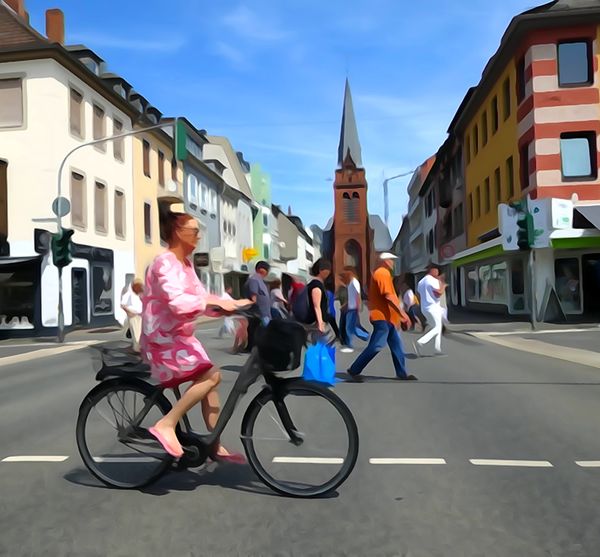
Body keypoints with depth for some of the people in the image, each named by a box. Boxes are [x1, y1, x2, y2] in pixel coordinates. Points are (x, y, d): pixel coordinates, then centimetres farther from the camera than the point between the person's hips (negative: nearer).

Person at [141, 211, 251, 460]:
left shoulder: (185, 263, 13)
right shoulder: (166, 263, -19)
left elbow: (200, 296, 12)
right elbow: (178, 302, -33)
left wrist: (234, 303, 0)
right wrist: (217, 302, -35)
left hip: (180, 336, 10)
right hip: (163, 339, -10)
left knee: (209, 380, 7)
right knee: (211, 375, -22)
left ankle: (215, 447, 17)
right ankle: (165, 425, -13)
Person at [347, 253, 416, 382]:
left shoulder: (380, 273, 18)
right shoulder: (383, 273, -13)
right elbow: (388, 296, -23)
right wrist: (402, 313, -22)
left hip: (386, 317, 11)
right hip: (382, 316, -11)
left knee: (396, 345, 11)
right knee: (376, 346, -10)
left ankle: (402, 374, 16)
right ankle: (354, 370, -3)